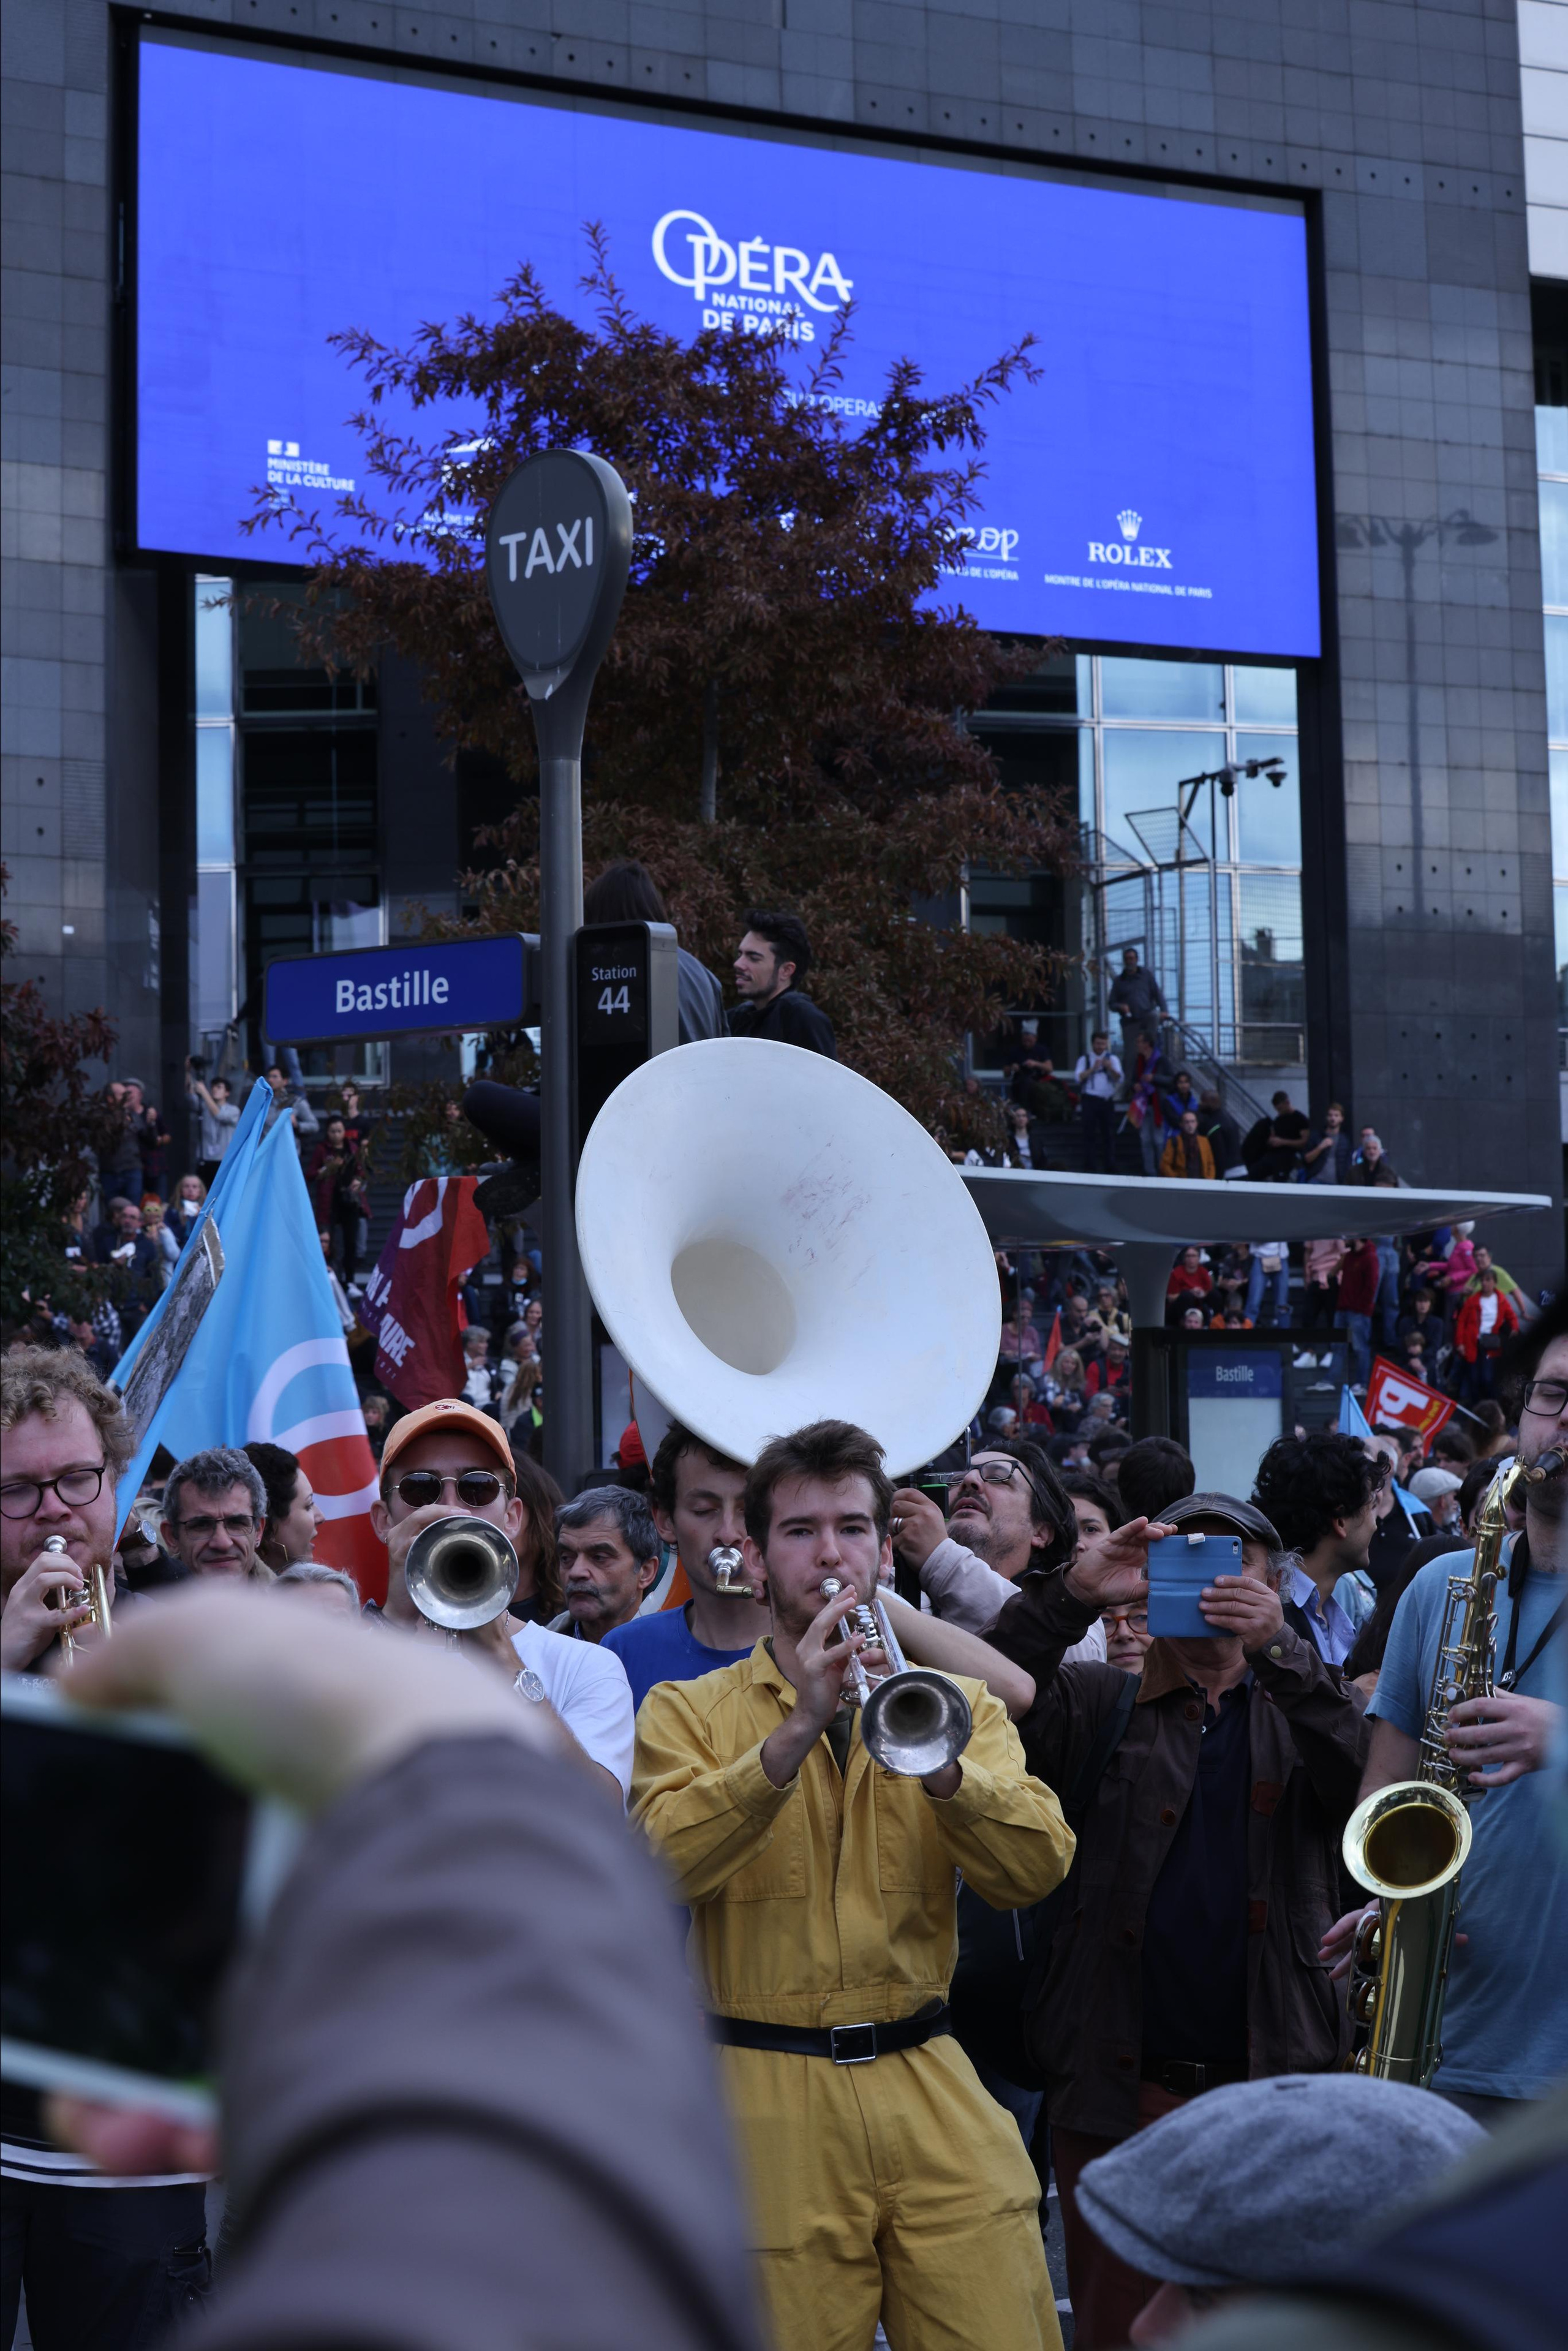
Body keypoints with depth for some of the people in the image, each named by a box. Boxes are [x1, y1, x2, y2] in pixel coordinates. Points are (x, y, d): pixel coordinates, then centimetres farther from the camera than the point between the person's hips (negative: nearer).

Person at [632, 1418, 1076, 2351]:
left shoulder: (960, 1701, 13)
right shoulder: (687, 1712, 7)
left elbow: (1037, 1868, -3)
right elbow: (660, 1866, -13)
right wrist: (798, 1729, -20)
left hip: (933, 2089, 2)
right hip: (771, 2103, -1)